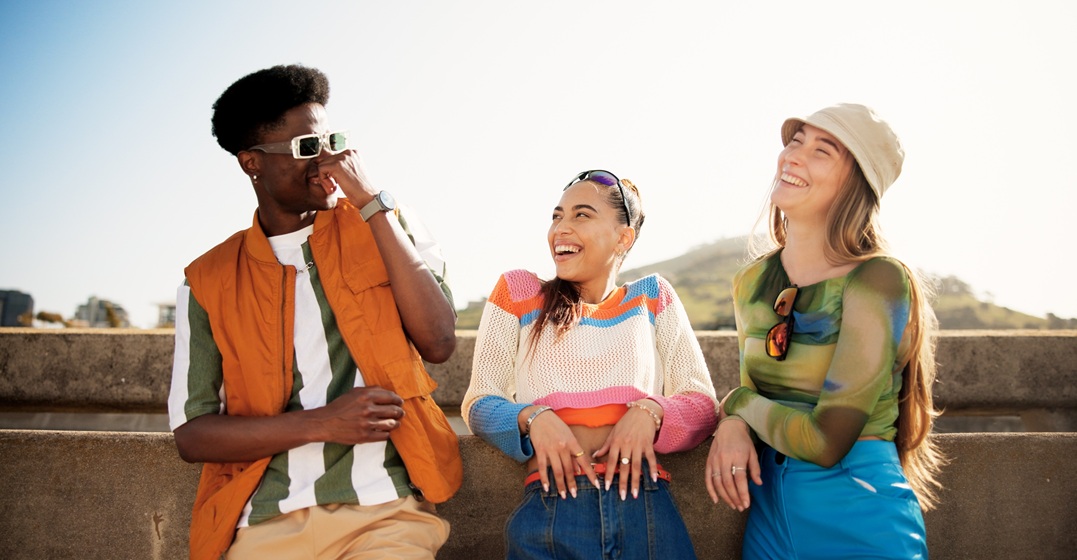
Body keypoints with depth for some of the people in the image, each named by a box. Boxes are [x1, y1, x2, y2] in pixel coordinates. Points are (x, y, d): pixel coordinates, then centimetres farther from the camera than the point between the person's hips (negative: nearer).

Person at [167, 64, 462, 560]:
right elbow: (191, 434, 2)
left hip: (382, 510, 0)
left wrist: (372, 202, -8)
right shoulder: (207, 282, 6)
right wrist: (322, 423, -12)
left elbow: (438, 343, -6)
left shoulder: (382, 227, 8)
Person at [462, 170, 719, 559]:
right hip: (550, 508, -1)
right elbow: (478, 401, 6)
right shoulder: (518, 293, 11)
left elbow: (701, 404, 7)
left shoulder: (652, 297, 13)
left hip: (648, 508, 1)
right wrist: (532, 417, -14)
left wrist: (649, 412, -13)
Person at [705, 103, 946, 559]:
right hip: (769, 507, 5)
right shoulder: (751, 282, 1)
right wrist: (733, 423, -9)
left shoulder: (878, 280, -18)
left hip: (859, 515, -5)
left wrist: (737, 402, -8)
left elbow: (824, 441, -23)